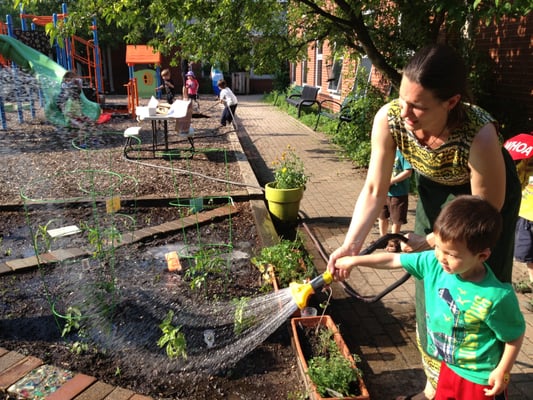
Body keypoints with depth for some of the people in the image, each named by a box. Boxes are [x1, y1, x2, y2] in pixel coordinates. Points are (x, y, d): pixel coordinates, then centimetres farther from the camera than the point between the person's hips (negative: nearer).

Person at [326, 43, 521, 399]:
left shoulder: (480, 134, -39)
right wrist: (351, 245, -29)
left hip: (489, 192, -3)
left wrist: (431, 241, -25)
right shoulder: (389, 119, -30)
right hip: (436, 190, 4)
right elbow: (374, 190, -21)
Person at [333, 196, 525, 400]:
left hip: (480, 378, -5)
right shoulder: (433, 263, -18)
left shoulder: (497, 297, -32)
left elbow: (515, 336, -16)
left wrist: (503, 372, -12)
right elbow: (393, 260, -7)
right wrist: (355, 260, -4)